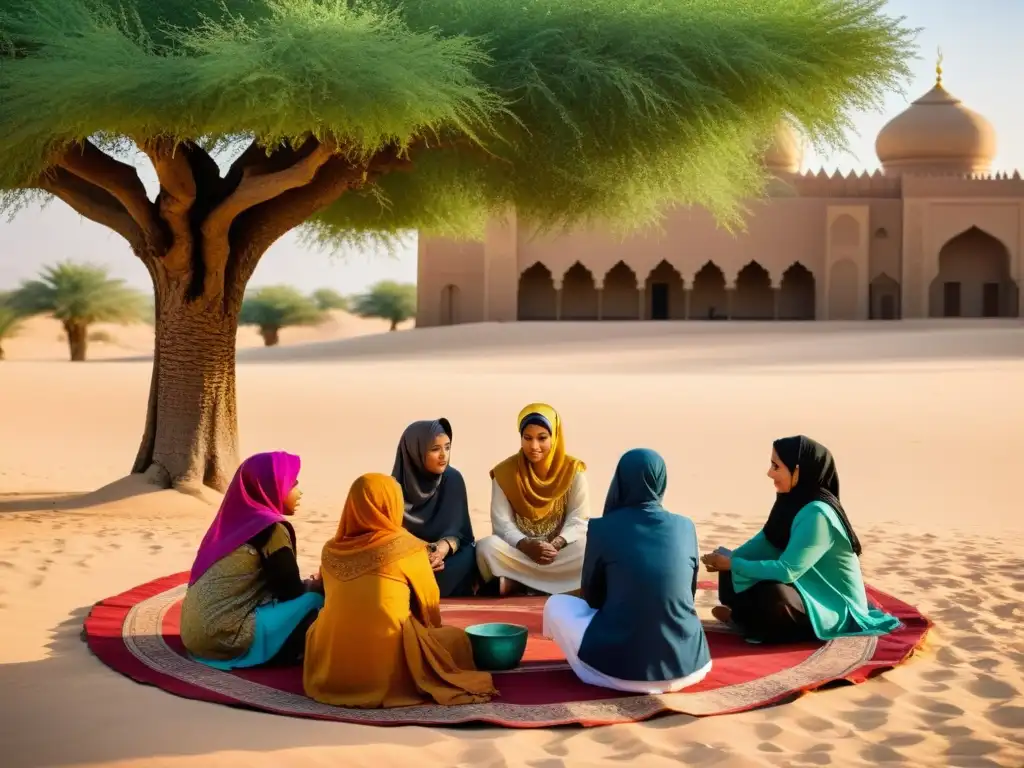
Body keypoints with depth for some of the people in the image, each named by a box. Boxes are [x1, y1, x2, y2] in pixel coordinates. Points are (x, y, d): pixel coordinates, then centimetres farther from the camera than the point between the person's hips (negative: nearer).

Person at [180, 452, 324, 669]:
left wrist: (309, 584, 19)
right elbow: (292, 592, -4)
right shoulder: (272, 529, -11)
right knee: (315, 601, -2)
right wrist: (317, 585, 15)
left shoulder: (236, 519, 12)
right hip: (226, 636, -9)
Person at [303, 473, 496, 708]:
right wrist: (431, 630, 29)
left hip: (330, 675, 3)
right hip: (389, 673, -3)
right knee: (456, 638, 20)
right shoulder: (407, 546, -6)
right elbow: (429, 601, 8)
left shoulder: (330, 550, 6)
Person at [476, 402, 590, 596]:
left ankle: (517, 583, -25)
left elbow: (578, 519, -6)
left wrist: (556, 545, -25)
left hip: (562, 551, 1)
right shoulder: (505, 472, -3)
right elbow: (501, 522, -7)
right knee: (486, 547, -31)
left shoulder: (573, 470, -2)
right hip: (519, 551, 0)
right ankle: (556, 585, -23)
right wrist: (526, 545, -26)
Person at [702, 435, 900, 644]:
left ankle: (740, 618, -7)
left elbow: (787, 571, -29)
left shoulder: (817, 514, -27)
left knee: (772, 595, -35)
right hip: (811, 591, 9)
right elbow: (765, 542, 6)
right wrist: (727, 560, -10)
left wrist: (732, 564, -21)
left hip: (838, 609, -9)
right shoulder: (793, 501, 0)